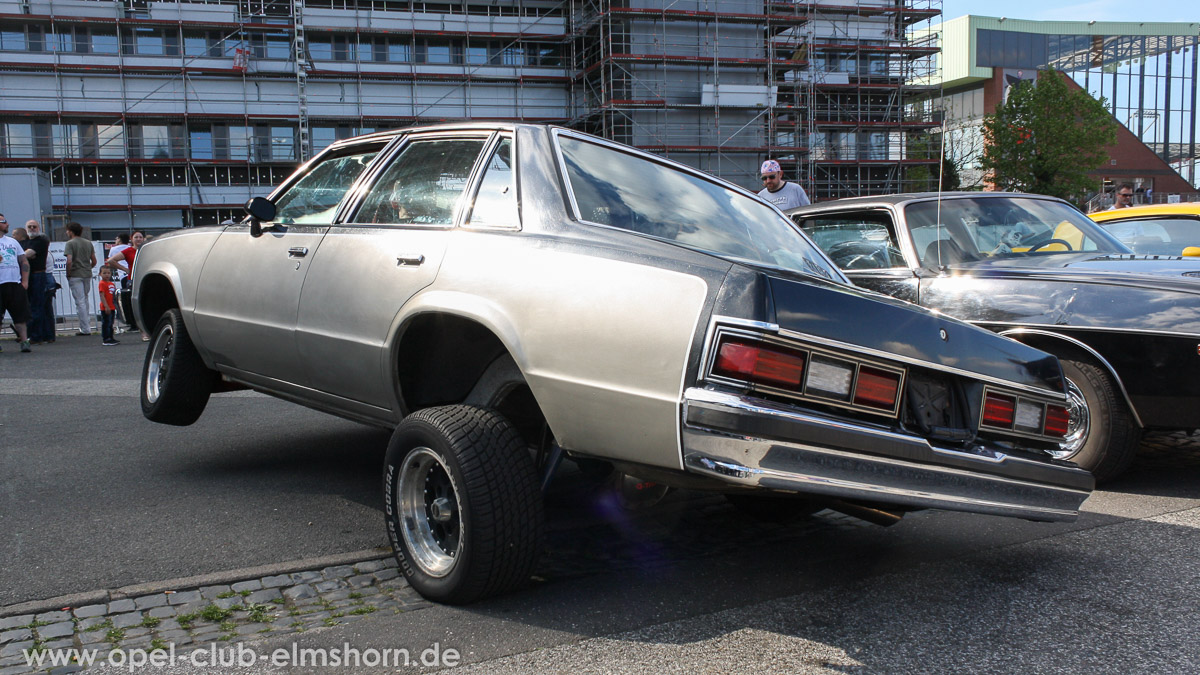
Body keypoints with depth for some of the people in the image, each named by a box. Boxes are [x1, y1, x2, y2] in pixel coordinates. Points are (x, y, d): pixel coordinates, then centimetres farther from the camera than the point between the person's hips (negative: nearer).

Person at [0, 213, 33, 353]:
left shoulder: (13, 242, 18)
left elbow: (24, 262, 17)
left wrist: (25, 281, 6)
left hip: (15, 284, 3)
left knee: (20, 315, -1)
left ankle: (24, 341, 0)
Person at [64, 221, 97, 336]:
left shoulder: (70, 243, -8)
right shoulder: (89, 243, 10)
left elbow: (69, 261, -18)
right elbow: (94, 261, 10)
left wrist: (68, 274, -6)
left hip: (75, 275, -6)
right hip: (87, 274, 6)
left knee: (80, 302, -3)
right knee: (86, 300, 17)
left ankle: (85, 329, -4)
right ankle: (87, 325, 20)